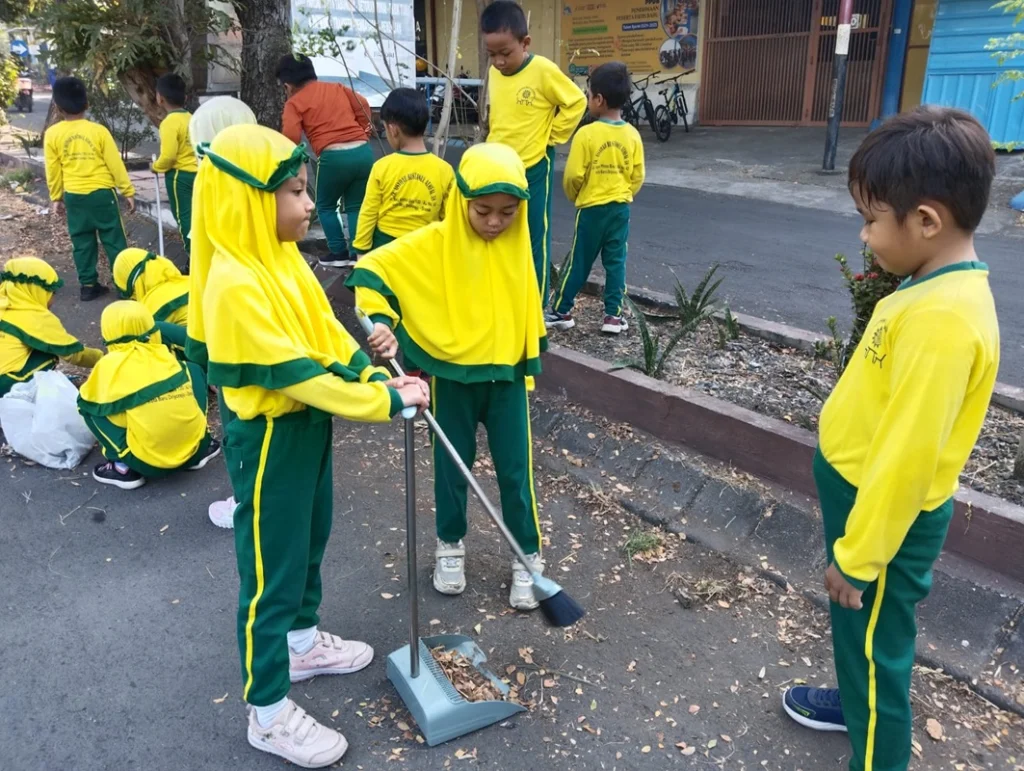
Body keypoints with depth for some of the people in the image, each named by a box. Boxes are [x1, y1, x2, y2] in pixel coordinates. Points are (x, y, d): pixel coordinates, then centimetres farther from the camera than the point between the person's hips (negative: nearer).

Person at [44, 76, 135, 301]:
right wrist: (128, 191, 4)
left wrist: (56, 198, 15)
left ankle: (88, 285, 14)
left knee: (82, 242, 11)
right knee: (114, 239, 5)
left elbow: (53, 171, 3)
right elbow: (115, 164, -6)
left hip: (73, 196, 2)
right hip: (102, 193, -2)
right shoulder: (98, 130, -9)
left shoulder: (52, 134, -3)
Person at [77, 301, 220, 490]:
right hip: (192, 445, 3)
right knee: (193, 369, 23)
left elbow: (86, 400, 8)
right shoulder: (165, 354, 4)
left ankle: (125, 467, 5)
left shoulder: (110, 364, -6)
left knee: (88, 406, 11)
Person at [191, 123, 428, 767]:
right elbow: (296, 374, -29)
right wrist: (386, 402, -23)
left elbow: (329, 333, 7)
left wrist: (378, 377, -6)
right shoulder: (236, 285, -27)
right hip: (268, 440, -9)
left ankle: (303, 642, 48)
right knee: (272, 568, 4)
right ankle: (269, 713, 21)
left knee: (309, 542, 25)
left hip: (308, 425, 9)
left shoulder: (283, 257, 2)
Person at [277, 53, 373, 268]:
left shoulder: (294, 102, 6)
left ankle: (339, 253, 13)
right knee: (355, 207, 16)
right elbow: (363, 105, 9)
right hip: (363, 152, 4)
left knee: (326, 207, 17)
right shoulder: (337, 87, 19)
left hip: (334, 157, -4)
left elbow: (291, 137, -7)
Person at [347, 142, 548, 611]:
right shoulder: (433, 244, -13)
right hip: (452, 375, -1)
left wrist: (531, 358, 15)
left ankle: (527, 557, 24)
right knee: (451, 467, 13)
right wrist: (379, 320, -30)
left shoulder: (518, 245, -2)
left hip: (506, 374, 2)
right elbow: (371, 268, -15)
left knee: (516, 470, 7)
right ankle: (450, 546, 35)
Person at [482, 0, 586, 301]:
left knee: (534, 240, 4)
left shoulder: (544, 71, -14)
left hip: (533, 170, -5)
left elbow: (576, 103, -6)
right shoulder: (494, 72, 3)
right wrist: (493, 146, 11)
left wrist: (551, 137, -5)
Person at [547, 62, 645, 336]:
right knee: (615, 262, 10)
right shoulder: (633, 135, -1)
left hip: (591, 208, -3)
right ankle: (613, 315, 12)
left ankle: (561, 311, 16)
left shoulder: (587, 133, -14)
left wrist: (574, 197, 7)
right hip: (621, 208, 4)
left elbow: (573, 175, -13)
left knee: (578, 262, 6)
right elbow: (638, 176, 3)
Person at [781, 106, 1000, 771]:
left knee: (876, 642, 11)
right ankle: (859, 702, 54)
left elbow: (907, 457, -27)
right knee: (858, 631, 29)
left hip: (886, 514, -9)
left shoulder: (943, 319, -31)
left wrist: (858, 556, -18)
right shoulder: (941, 287, 0)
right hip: (866, 494, 9)